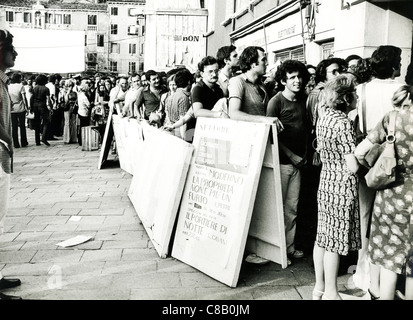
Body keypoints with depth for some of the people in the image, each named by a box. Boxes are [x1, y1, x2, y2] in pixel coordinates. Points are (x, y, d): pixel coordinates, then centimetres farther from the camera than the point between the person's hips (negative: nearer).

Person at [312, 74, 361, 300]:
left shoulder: (324, 118, 7)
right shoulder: (344, 122, -18)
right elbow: (353, 166, -20)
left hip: (325, 183, 8)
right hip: (342, 188, -8)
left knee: (323, 237, 14)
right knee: (335, 241, 3)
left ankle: (319, 288, 27)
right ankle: (330, 293, 18)